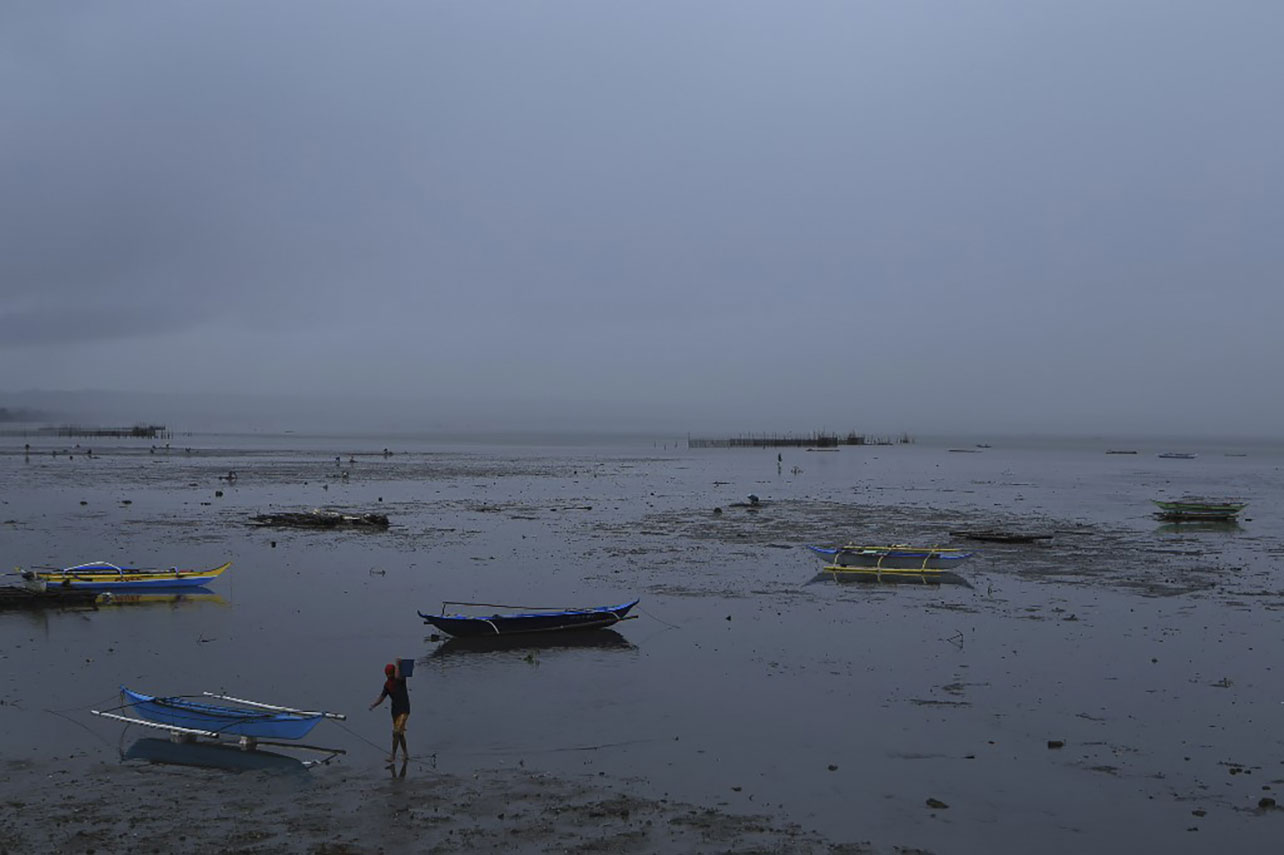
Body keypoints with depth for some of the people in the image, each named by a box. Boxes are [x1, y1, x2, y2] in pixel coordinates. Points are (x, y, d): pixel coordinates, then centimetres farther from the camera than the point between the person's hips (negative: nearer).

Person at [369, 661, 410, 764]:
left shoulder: (401, 679, -10)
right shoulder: (387, 684, 6)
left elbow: (397, 677, -35)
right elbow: (382, 697, 4)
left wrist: (398, 665, -22)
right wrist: (374, 705, -11)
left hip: (404, 710, -7)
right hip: (395, 710, 7)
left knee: (396, 733, -13)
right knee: (400, 734, 15)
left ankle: (393, 755, -7)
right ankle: (405, 753, 29)